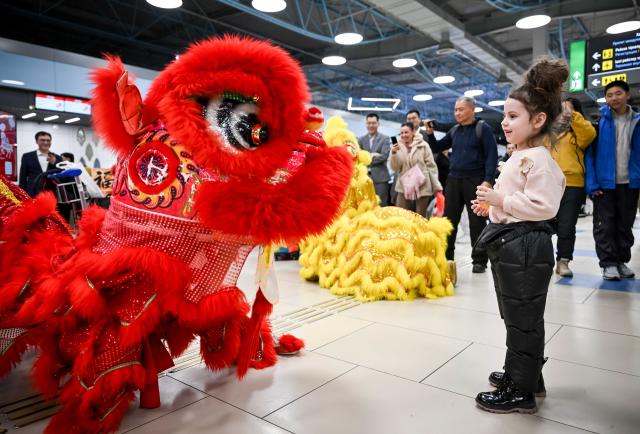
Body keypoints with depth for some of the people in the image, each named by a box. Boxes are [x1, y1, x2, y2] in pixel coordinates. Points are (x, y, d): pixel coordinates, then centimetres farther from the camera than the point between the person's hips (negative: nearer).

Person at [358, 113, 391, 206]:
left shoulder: (385, 138, 3)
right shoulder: (361, 139, 11)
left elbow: (384, 156, -10)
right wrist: (371, 155, -13)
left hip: (380, 177, -3)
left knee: (381, 205, -1)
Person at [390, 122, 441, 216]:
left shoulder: (423, 146, -3)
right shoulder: (398, 147, 4)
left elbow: (431, 166, -1)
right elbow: (395, 167, -1)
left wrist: (437, 186, -3)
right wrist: (393, 153, -18)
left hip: (422, 187, -2)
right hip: (404, 188, 2)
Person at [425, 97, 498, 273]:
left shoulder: (483, 128, -2)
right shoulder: (454, 130, 14)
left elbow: (492, 155, -8)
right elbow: (437, 147, 20)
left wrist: (488, 180, -17)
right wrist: (430, 133, 2)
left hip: (474, 181, -5)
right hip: (453, 180, 5)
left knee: (477, 221, 1)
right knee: (449, 219, 6)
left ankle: (479, 260, 11)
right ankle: (445, 256, 16)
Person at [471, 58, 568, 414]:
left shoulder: (538, 159, -17)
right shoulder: (519, 157, 14)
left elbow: (543, 206, -27)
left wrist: (501, 200, -22)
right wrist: (491, 206, 12)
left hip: (525, 246, -11)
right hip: (510, 244, 11)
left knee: (524, 319, 2)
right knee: (518, 317, 20)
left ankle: (521, 392, 16)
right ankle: (525, 374, 37)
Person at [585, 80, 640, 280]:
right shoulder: (600, 120, -3)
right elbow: (589, 151, -6)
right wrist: (592, 183, -13)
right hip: (604, 182, -3)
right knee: (604, 225, 1)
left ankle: (622, 261, 25)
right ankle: (609, 263, 11)